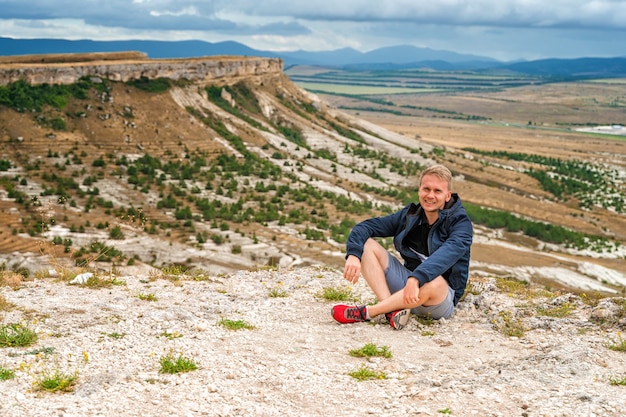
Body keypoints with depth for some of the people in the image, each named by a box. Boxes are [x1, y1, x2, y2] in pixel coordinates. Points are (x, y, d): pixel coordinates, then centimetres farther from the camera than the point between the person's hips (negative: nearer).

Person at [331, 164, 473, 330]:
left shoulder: (460, 222, -12)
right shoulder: (409, 215, 3)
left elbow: (450, 251, -33)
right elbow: (366, 226, -2)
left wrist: (416, 278, -48)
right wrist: (353, 254, -24)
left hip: (443, 299, -5)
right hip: (408, 283, 5)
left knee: (435, 282, -42)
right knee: (366, 244, -9)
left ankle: (365, 312, -27)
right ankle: (392, 309, -28)